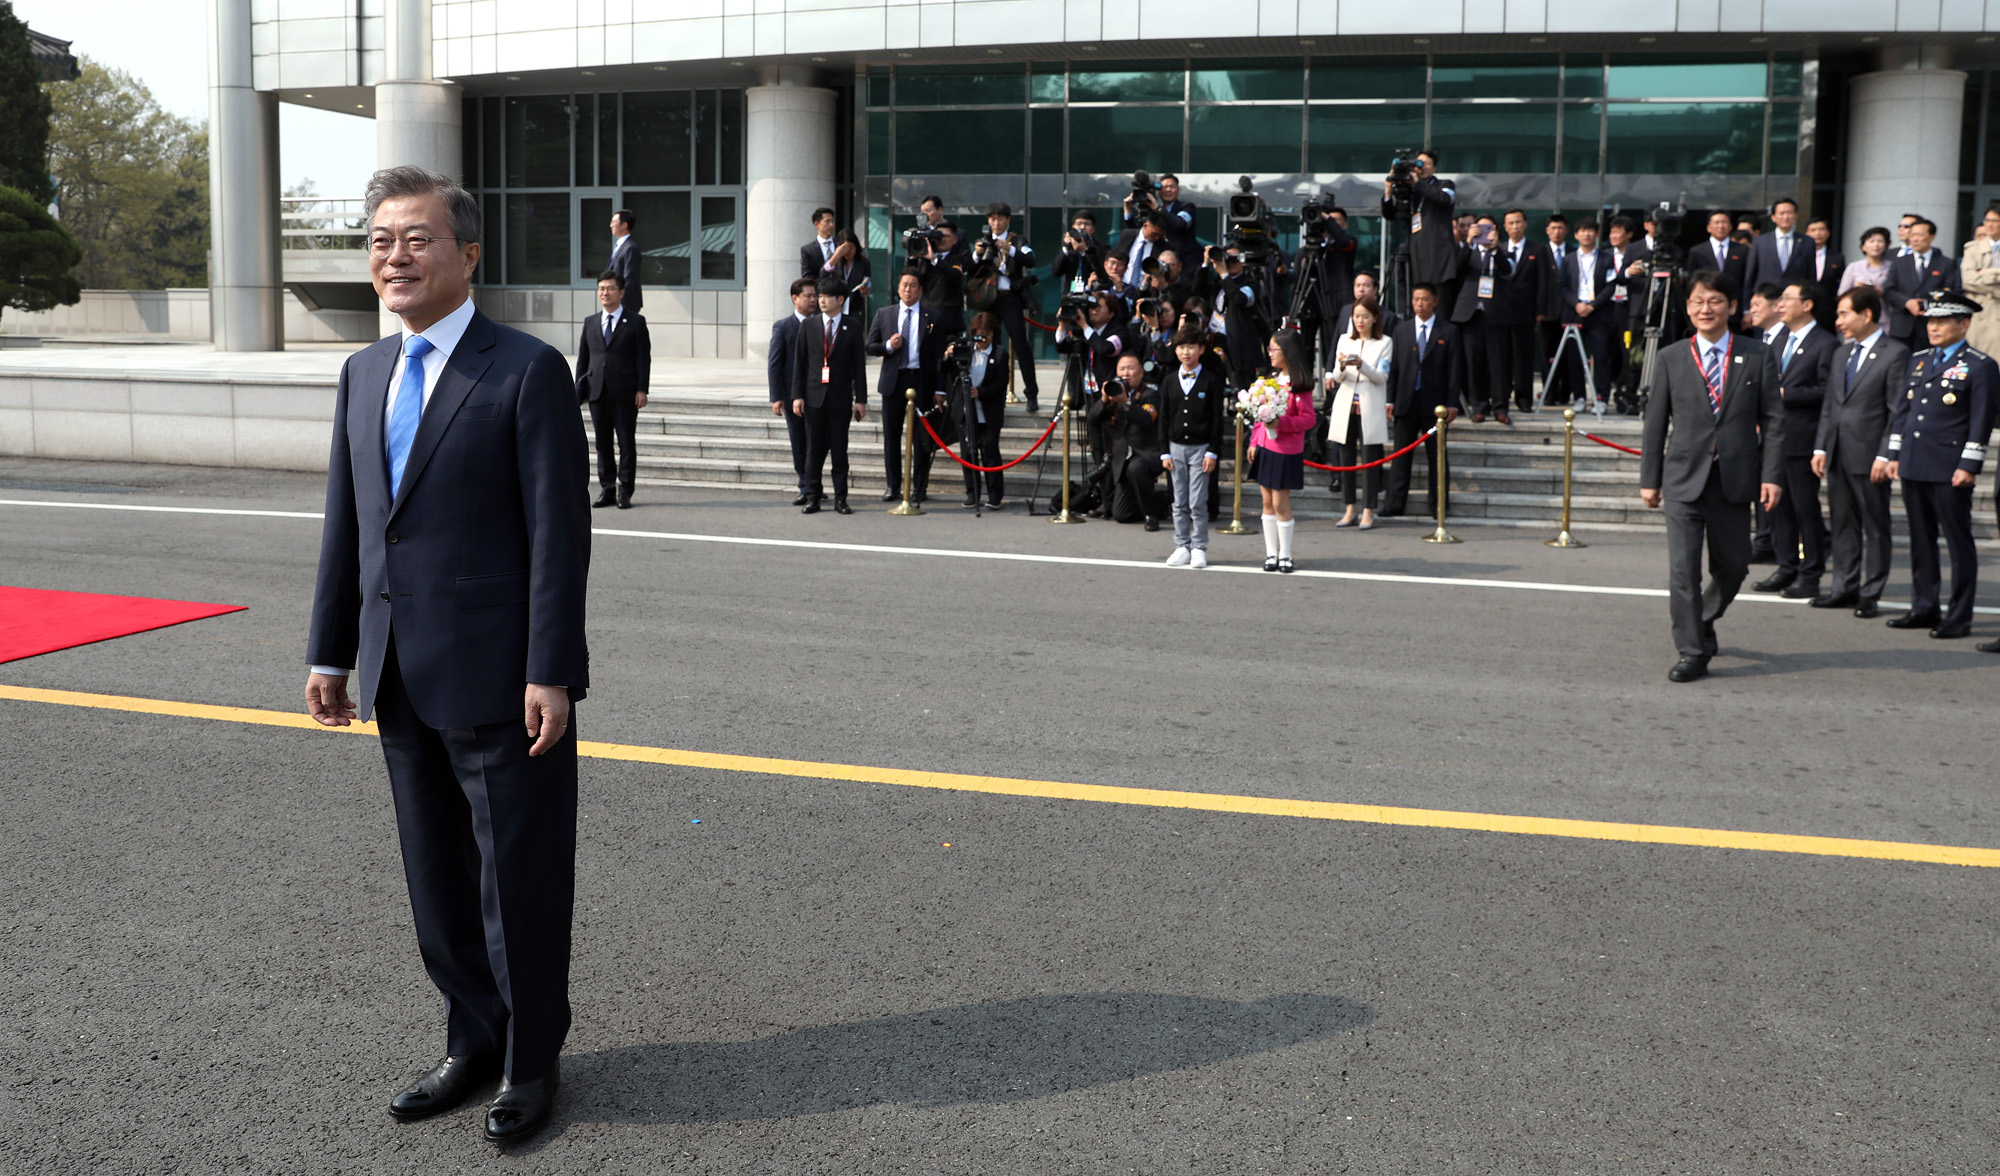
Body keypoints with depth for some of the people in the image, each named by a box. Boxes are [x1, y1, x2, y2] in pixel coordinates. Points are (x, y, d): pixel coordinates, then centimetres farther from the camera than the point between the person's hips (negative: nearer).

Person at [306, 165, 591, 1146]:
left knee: (520, 879, 6)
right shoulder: (364, 373, 11)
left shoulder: (527, 371, -10)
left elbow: (558, 532, -14)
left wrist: (550, 673, -17)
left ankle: (531, 1060, 24)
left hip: (499, 679, -7)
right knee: (437, 878, 17)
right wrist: (331, 653, 12)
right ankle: (474, 1043, 34)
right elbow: (346, 524, 14)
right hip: (402, 680, 7)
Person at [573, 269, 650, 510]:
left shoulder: (635, 322, 3)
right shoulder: (590, 323, 14)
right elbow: (583, 358, 15)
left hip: (625, 393, -4)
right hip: (597, 392, 4)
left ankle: (624, 491, 5)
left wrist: (641, 390, -9)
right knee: (602, 443, 6)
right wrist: (579, 389, 7)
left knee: (626, 443, -1)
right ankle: (608, 489, 13)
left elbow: (644, 358, -1)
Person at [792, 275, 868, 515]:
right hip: (814, 397, 1)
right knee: (814, 449, 3)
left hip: (840, 398, -1)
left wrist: (860, 400, -1)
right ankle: (813, 497, 10)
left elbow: (859, 365, 3)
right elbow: (799, 362, 6)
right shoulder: (808, 325, 6)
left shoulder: (853, 327, 3)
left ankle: (840, 499, 8)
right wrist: (797, 395, -2)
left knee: (839, 450, 3)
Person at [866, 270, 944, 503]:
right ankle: (892, 486, 12)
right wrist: (888, 346, -10)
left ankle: (919, 487, 7)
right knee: (891, 434, 4)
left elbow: (939, 355, 2)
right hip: (893, 380, 2)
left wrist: (939, 390, -4)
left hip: (921, 381, -2)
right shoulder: (884, 314, 11)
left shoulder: (932, 318, 5)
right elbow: (870, 347, 11)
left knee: (921, 436, 0)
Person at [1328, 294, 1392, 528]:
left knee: (1370, 460, -4)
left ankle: (1368, 512, 1)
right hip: (1345, 407, 3)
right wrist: (1341, 367, -18)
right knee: (1346, 458, 5)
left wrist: (1361, 365, -25)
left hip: (1370, 409, -3)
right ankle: (1350, 510, 12)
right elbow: (1338, 377, 5)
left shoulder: (1384, 343, 2)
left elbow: (1382, 377, -7)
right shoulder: (1344, 341, 11)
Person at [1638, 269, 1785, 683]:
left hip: (1734, 480, 1)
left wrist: (1771, 475, -5)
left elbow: (1773, 420, 3)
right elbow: (1655, 422, 7)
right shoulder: (1671, 358, 5)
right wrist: (1649, 478, 5)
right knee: (1682, 569, -7)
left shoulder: (1757, 357, 4)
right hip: (1684, 480, -1)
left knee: (1732, 566, 11)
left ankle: (1704, 622, 38)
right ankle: (1692, 652, 1)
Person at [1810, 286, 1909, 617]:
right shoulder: (1842, 353, 16)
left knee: (1875, 527, 2)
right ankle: (1845, 588, 21)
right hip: (1837, 456, 7)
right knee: (1843, 523, 12)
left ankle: (1870, 594, 8)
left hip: (1869, 457, -7)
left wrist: (1885, 456, -15)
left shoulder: (1895, 354, -7)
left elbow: (1899, 411, -10)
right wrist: (1821, 447, 10)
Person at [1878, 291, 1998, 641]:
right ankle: (1924, 608, 20)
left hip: (1950, 471, -6)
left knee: (1959, 544, 0)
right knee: (1921, 540, 12)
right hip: (1913, 467, 7)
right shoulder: (1918, 360, 16)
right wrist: (1892, 454, 13)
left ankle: (1959, 617, 5)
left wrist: (1968, 466, -14)